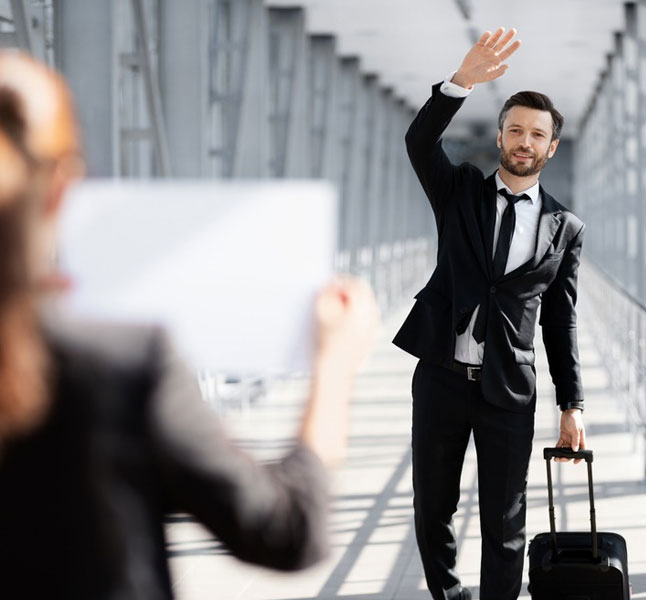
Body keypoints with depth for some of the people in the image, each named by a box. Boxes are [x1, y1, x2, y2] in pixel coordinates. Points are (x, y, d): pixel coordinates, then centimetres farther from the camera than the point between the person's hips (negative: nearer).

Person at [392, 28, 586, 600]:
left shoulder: (565, 228, 6)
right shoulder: (460, 192, 6)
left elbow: (561, 323, 8)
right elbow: (420, 141, -13)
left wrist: (573, 405, 2)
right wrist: (462, 82, -30)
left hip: (509, 392, -1)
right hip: (442, 377, 1)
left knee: (504, 525, 2)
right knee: (432, 511, 10)